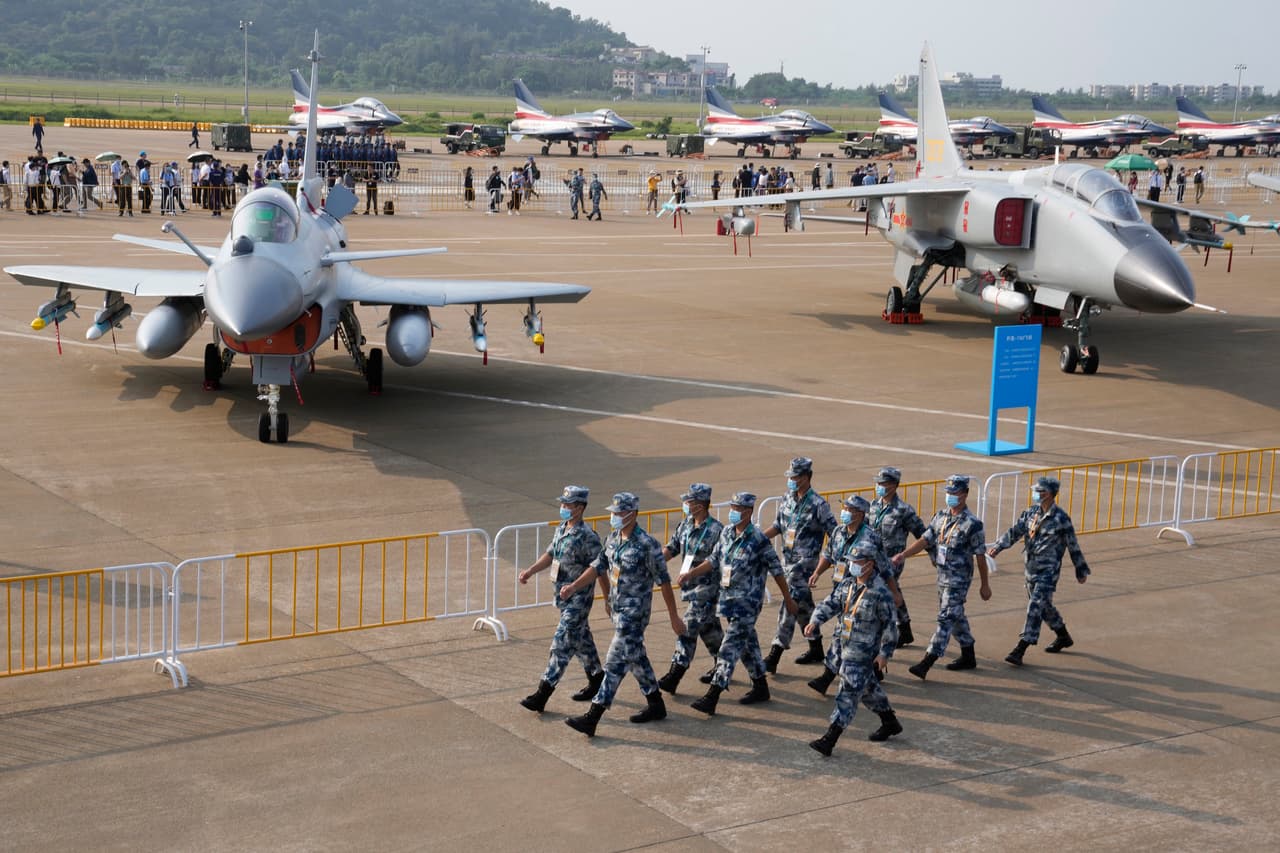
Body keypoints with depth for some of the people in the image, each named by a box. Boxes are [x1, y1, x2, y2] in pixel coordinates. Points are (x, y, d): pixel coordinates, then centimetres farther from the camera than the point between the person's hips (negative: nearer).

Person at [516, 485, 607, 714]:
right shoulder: (561, 530, 8)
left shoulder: (587, 536, -18)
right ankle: (597, 682, 34)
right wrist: (530, 571, 3)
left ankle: (542, 695, -11)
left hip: (578, 598, -9)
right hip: (563, 596, 9)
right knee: (581, 639, 19)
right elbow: (550, 554, 17)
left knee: (562, 643, -10)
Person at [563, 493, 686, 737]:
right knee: (635, 657, 18)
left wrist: (674, 617, -11)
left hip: (634, 612, -8)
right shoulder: (613, 539, 5)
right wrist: (573, 587, -4)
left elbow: (663, 581, -14)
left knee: (616, 662, -8)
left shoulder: (646, 544, -18)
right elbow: (598, 567, 11)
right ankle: (656, 705, 34)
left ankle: (592, 718, -10)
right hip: (617, 608, 9)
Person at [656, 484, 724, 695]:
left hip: (707, 589, -8)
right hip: (690, 588, 8)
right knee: (708, 628, 20)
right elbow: (671, 549, 12)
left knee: (688, 629, -11)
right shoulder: (685, 526, 6)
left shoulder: (716, 530, -17)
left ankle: (674, 677, -11)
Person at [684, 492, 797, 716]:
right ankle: (760, 687, 31)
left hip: (748, 601, -7)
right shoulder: (726, 533, 6)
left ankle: (712, 697, -14)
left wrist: (787, 598, -2)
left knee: (731, 647, -10)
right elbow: (714, 560, 14)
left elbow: (776, 569, -8)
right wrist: (691, 573, 2)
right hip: (728, 597, 7)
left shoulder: (758, 540, -15)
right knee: (747, 643, 17)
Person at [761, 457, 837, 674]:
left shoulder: (818, 504, -13)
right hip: (788, 560, 8)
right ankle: (816, 650, 31)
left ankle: (773, 658, -14)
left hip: (805, 562, -8)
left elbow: (833, 533, -12)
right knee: (803, 605, 17)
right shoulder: (788, 499, 8)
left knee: (789, 606, -12)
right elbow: (778, 525, 19)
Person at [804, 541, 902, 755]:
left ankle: (829, 740, -10)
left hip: (864, 652, -8)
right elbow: (830, 604, 4)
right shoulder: (847, 584, 5)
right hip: (846, 647, 8)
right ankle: (890, 723, 42)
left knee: (848, 693, -9)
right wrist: (814, 621, -14)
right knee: (868, 688, 23)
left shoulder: (879, 592, -17)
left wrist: (885, 653, -14)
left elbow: (890, 624, -14)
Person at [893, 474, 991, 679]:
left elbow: (980, 556, -10)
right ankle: (968, 657, 32)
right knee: (956, 616, 17)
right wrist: (903, 554, -11)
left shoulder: (971, 523, -15)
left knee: (946, 618, -8)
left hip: (959, 579, -8)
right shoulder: (941, 515, 5)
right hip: (942, 575, 8)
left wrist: (984, 585, -4)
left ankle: (926, 663, -11)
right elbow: (925, 540, 3)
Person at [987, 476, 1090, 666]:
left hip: (1047, 571, -7)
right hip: (1030, 568, 7)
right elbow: (1015, 531, -2)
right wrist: (998, 546, -18)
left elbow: (1073, 546, -5)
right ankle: (1063, 637, 42)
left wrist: (1081, 570, 3)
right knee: (1043, 605, 20)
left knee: (1035, 607, -11)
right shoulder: (1031, 512, 4)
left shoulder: (1061, 518, -14)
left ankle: (1020, 650, -13)